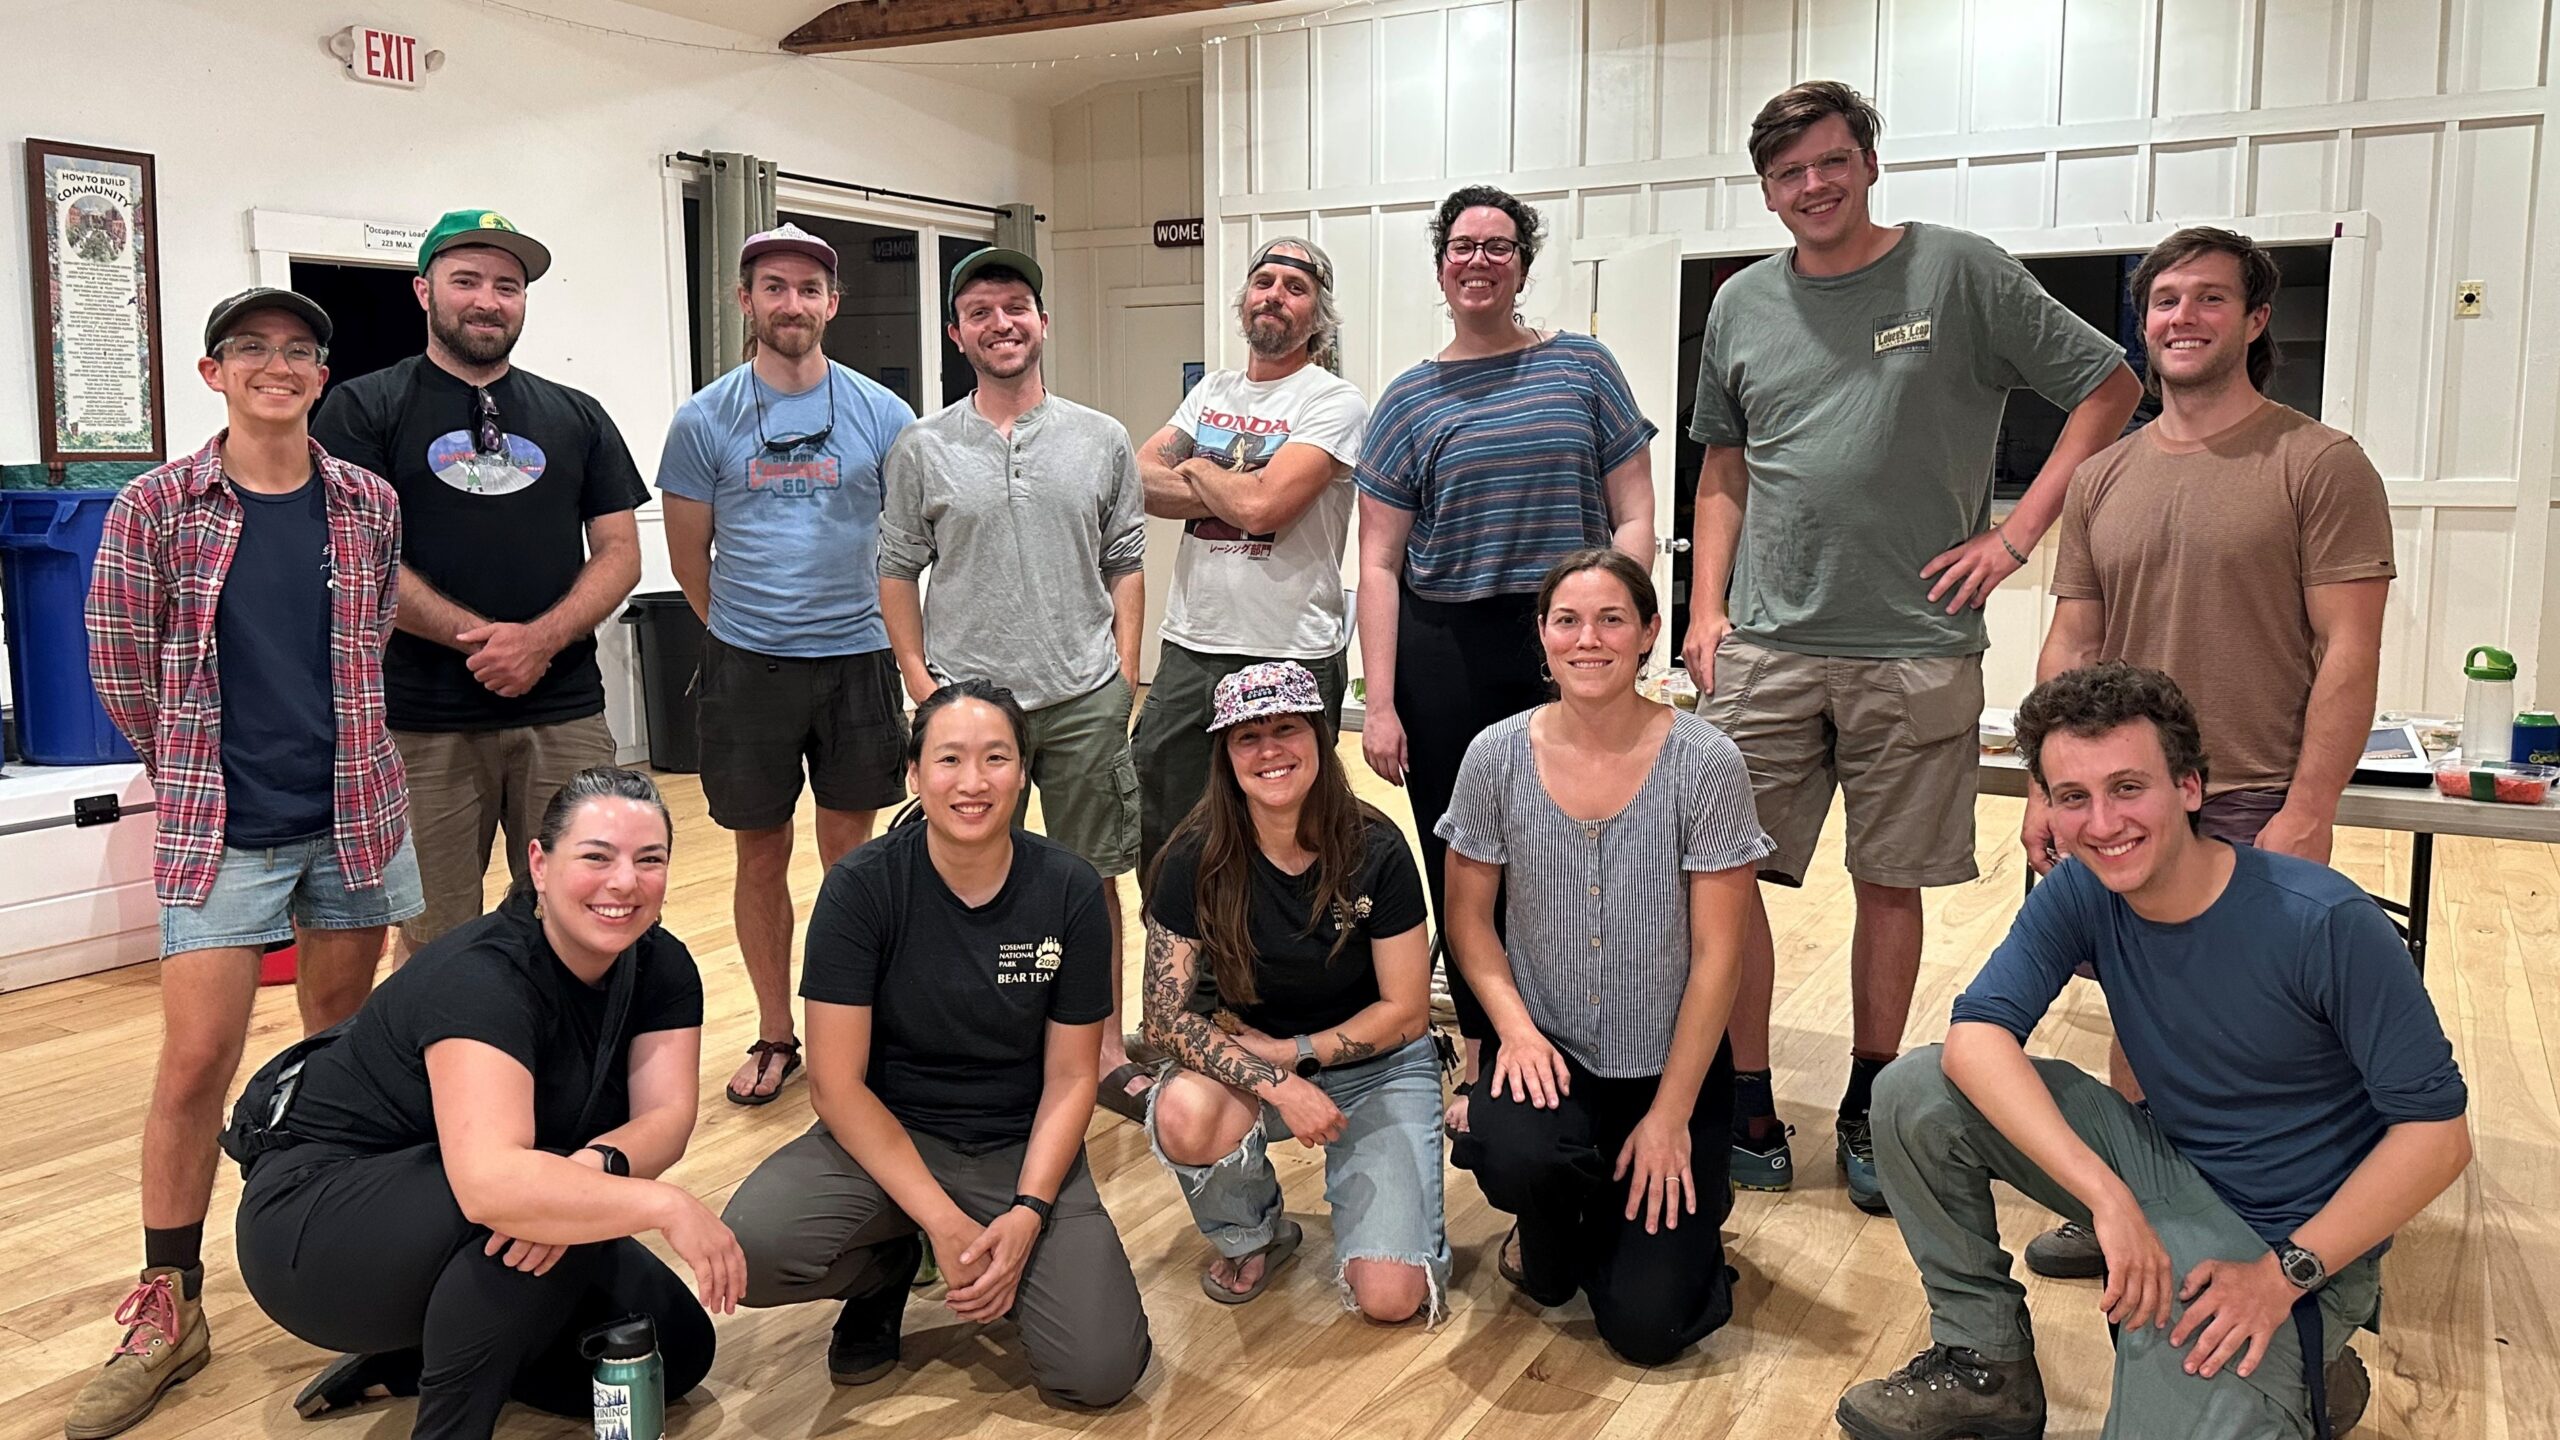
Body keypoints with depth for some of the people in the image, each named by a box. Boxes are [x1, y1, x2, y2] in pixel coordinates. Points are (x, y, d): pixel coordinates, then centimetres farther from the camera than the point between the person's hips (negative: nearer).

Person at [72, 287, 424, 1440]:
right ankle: (167, 1307, 12)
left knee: (341, 1042, 13)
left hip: (354, 813, 2)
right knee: (195, 1062, -2)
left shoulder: (369, 506, 2)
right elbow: (120, 664, 1)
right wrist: (193, 769, 8)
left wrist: (339, 753, 12)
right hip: (218, 827, -2)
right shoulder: (156, 509, -5)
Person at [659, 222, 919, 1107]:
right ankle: (774, 1035, 22)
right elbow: (690, 556, 7)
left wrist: (874, 629, 10)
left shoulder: (881, 414, 0)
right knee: (761, 855, 9)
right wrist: (744, 631, 12)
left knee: (850, 850, 9)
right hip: (747, 667, 0)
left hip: (856, 660, 0)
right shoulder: (705, 419, -1)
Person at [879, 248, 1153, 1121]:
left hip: (1084, 698, 1)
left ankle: (1106, 1051, 20)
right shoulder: (923, 448, 3)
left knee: (1093, 880, 9)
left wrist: (1124, 675, 1)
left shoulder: (1101, 442, 5)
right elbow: (898, 571, 6)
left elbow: (1126, 563, 7)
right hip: (966, 695, 0)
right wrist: (920, 680, -1)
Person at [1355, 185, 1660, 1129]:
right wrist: (1379, 705, -4)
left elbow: (1633, 518, 5)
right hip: (1444, 661, 1)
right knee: (1462, 866, 6)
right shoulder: (1409, 400, 7)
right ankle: (1484, 1065, 22)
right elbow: (1379, 564, 3)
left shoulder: (1582, 369, 7)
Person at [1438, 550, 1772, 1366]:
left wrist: (1670, 1116, -12)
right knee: (1514, 1155, -33)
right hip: (1547, 1049, 1)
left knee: (1647, 1327, -9)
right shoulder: (1497, 757, -8)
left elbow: (1716, 952, -12)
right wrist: (1515, 1025, -15)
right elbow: (1469, 917, 2)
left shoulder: (1705, 764, -15)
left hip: (1670, 1062, -1)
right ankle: (1549, 1233, 7)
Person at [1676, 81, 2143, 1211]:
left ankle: (1867, 1110, 24)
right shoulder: (1742, 305, 11)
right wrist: (1707, 608, 7)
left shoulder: (1962, 273, 0)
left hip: (1916, 651, -2)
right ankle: (1747, 1110, 15)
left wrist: (2013, 536, -4)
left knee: (1890, 885, 7)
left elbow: (2111, 388, 3)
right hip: (1764, 648, 3)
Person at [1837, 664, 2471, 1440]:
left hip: (2291, 1238, -4)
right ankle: (1987, 1365, 4)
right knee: (1915, 1092, -13)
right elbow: (1975, 1035, -22)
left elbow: (2437, 1128, -18)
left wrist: (2285, 1274, -21)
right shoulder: (2080, 893, -10)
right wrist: (2107, 1194, -34)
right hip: (2164, 1169, 5)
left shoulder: (2325, 923, -23)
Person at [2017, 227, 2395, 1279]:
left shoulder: (2320, 466, -4)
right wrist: (2050, 786, 4)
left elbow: (2348, 653, -9)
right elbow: (2069, 644, 12)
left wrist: (2306, 815, -15)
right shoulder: (2101, 479, 11)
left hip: (2255, 811, -4)